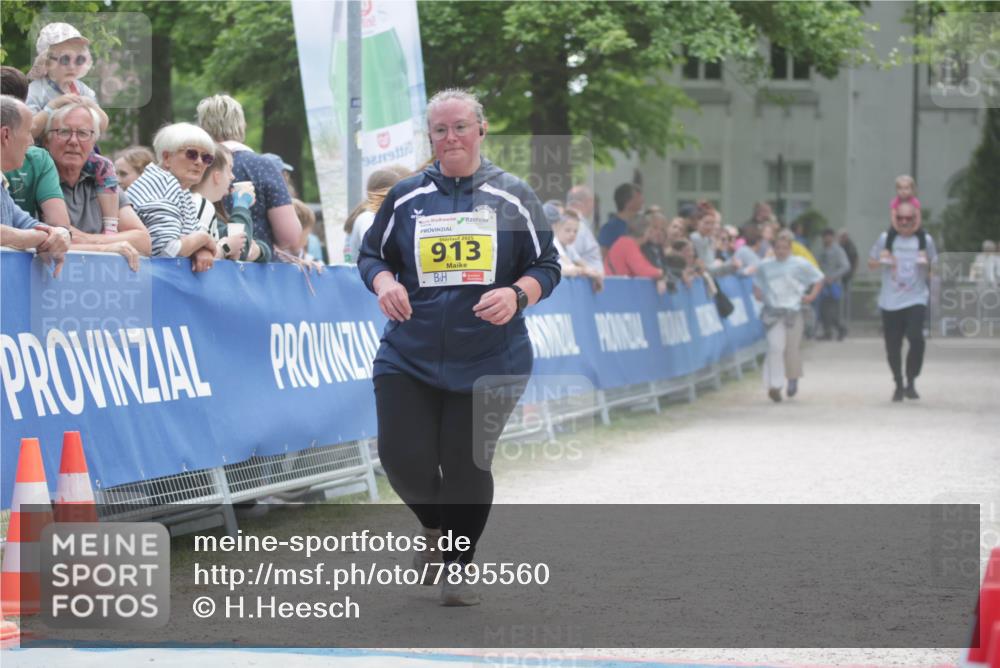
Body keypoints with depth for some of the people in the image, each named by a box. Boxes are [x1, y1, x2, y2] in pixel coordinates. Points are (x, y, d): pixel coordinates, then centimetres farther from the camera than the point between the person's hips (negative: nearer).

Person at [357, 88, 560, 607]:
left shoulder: (512, 197, 2)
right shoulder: (406, 196, 5)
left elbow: (547, 267, 4)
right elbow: (371, 254, 13)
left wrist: (517, 295, -16)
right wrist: (383, 283, -10)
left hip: (488, 363, -1)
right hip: (409, 358, 1)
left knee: (467, 466, -1)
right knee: (404, 460, -7)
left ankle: (458, 564, 23)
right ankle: (435, 527, 28)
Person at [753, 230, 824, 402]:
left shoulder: (799, 264, 1)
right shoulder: (765, 265, 8)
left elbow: (818, 278, 10)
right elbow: (757, 281, 25)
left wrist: (812, 295, -2)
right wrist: (757, 292, 6)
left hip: (793, 311, 0)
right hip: (773, 311, 0)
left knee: (792, 348, 5)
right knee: (775, 346, -14)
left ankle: (793, 380, 29)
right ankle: (774, 385, -16)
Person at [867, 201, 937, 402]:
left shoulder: (925, 240, 4)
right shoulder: (886, 238, 4)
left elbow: (934, 269, 14)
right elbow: (871, 263, 12)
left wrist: (926, 265, -9)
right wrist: (881, 261, -10)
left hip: (916, 300, -1)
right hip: (890, 302, 1)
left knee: (916, 339, -21)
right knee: (893, 347, 5)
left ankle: (911, 383, -7)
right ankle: (898, 385, 25)